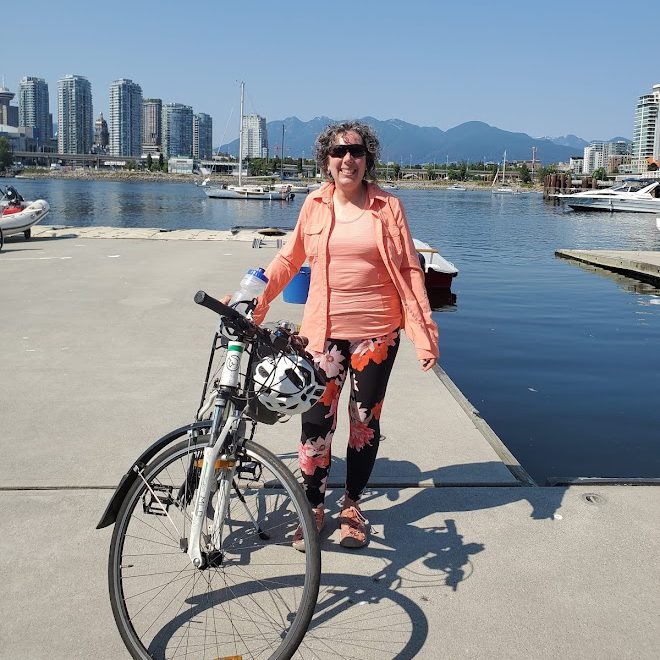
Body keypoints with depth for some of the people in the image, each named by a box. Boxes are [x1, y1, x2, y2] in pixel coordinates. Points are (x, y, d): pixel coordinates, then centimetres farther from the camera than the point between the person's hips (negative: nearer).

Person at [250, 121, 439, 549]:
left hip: (376, 332, 0)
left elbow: (409, 270, -1)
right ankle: (314, 509, 19)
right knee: (316, 421, 0)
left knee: (365, 421, 10)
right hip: (324, 332, 1)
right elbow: (289, 258, 12)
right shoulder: (316, 204, 3)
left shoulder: (388, 206, -1)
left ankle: (353, 506, 28)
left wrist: (424, 333, -7)